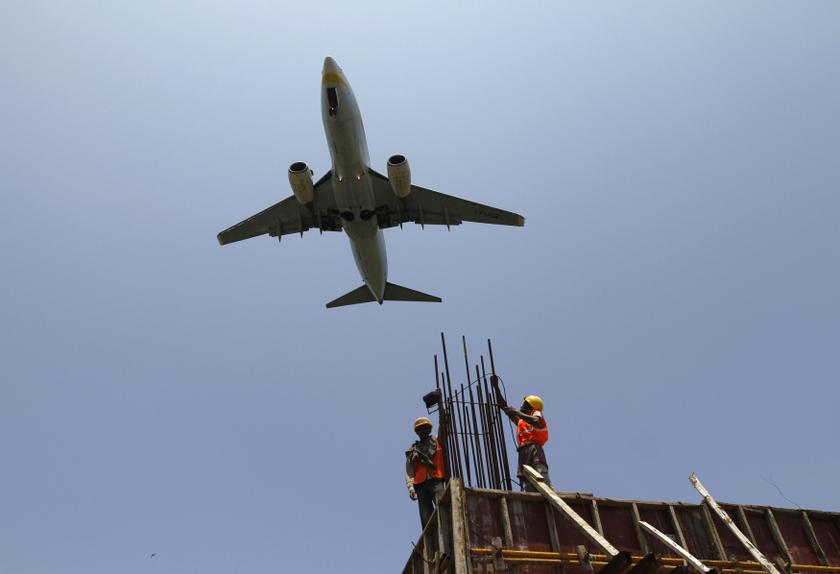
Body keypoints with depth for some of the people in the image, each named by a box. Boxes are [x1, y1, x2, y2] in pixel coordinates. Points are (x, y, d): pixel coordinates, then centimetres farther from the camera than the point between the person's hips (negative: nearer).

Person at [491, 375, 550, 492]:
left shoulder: (536, 414, 14)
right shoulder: (520, 419, 34)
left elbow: (536, 422, -14)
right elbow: (503, 405, 36)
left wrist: (517, 412, -12)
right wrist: (496, 387, 31)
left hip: (534, 449, -7)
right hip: (523, 453, 7)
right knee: (529, 490, -5)